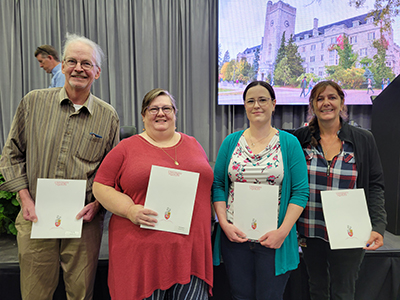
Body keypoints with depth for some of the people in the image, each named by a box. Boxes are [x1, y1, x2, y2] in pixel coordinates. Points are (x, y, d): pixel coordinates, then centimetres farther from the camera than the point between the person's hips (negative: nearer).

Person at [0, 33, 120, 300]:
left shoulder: (108, 116, 0)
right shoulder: (33, 102, 1)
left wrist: (97, 204, -7)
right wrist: (26, 199, -2)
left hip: (84, 220, 0)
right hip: (36, 217, 1)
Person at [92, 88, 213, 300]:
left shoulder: (193, 145, 13)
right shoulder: (127, 148, 2)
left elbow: (206, 185, 19)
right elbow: (101, 186, 1)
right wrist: (130, 209, -14)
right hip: (142, 252, -2)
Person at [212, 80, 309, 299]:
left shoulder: (289, 143, -1)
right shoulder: (231, 141, 4)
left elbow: (300, 191, -5)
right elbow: (218, 185, 4)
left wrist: (283, 231, -12)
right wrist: (224, 223, -6)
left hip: (273, 239, -1)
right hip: (234, 236, 2)